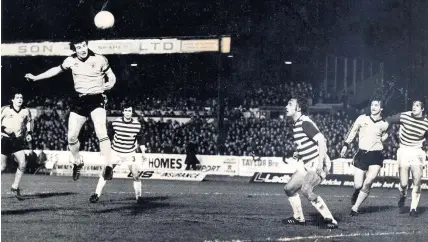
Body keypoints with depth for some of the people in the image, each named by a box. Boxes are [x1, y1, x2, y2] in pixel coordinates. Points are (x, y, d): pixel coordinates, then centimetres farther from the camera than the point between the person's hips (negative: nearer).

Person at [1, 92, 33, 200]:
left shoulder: (26, 111, 5)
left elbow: (29, 121, 23)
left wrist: (29, 133, 13)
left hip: (18, 141, 3)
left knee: (23, 164, -10)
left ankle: (15, 187, 4)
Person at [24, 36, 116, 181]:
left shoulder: (99, 60, -8)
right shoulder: (71, 61, 3)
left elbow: (111, 76, 3)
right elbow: (57, 70, 21)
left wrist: (110, 83, -19)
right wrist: (36, 77, 23)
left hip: (96, 100, -4)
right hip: (79, 101, 5)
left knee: (101, 133, -25)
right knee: (71, 137, 4)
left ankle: (108, 167, -24)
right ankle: (77, 163, 30)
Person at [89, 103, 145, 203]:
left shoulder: (137, 125, -8)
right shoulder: (115, 122, -9)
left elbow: (140, 139, 4)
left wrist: (143, 153, 0)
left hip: (130, 154, 0)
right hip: (115, 152, 0)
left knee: (136, 175, -6)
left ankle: (138, 197, 9)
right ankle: (97, 194, 1)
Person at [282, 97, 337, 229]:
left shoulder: (305, 123, -16)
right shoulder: (296, 125, 14)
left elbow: (321, 140, -24)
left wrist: (320, 163, -27)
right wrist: (298, 158, 17)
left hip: (318, 164, -10)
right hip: (307, 165, 10)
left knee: (306, 189, -27)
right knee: (289, 188, 11)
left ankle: (330, 220, -22)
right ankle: (298, 218, 27)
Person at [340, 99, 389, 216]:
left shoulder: (384, 124, 3)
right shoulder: (362, 118, 0)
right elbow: (353, 131, 10)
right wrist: (346, 145, 7)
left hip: (376, 155, 0)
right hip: (362, 154, 0)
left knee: (368, 182, -15)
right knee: (358, 185, -5)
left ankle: (355, 208, -3)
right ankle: (356, 193, 33)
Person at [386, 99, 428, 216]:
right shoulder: (404, 116, -7)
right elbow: (389, 120, 6)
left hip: (417, 152, 1)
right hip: (404, 150, -1)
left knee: (417, 183, -5)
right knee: (403, 183, -5)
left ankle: (414, 208, 11)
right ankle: (403, 195, 30)